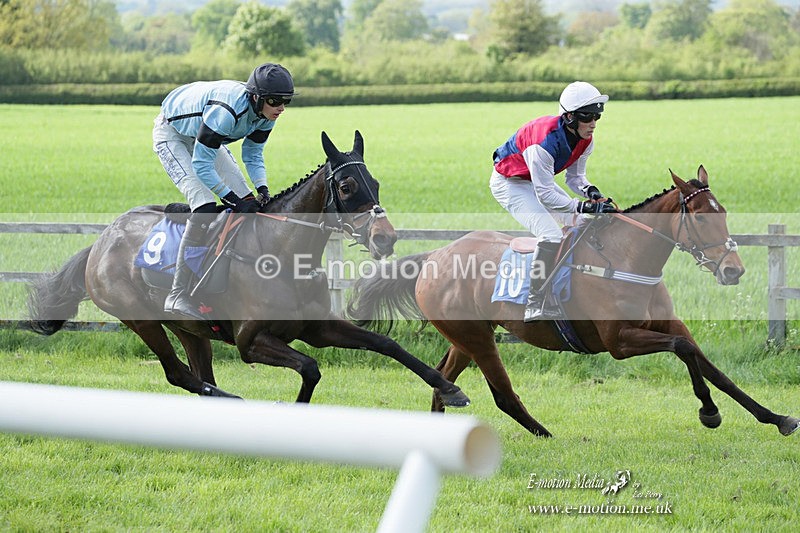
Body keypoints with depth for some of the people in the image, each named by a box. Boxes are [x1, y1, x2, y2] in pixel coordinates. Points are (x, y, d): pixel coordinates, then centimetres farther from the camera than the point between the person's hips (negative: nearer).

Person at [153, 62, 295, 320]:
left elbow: (253, 154, -1)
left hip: (201, 135, 9)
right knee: (205, 205, -24)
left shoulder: (265, 114, -16)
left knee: (247, 200, 1)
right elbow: (201, 166, -34)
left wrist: (262, 188, -18)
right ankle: (178, 295, -26)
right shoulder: (226, 111, -41)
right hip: (172, 133, -9)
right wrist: (234, 200, -32)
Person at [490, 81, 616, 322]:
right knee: (551, 236, -26)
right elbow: (545, 194, -35)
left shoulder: (585, 139, -12)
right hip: (509, 184, -9)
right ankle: (536, 306, -25)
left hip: (540, 181, 9)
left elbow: (575, 176, 1)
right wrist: (583, 206, -41)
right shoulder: (545, 141, -37)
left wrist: (590, 191, -21)